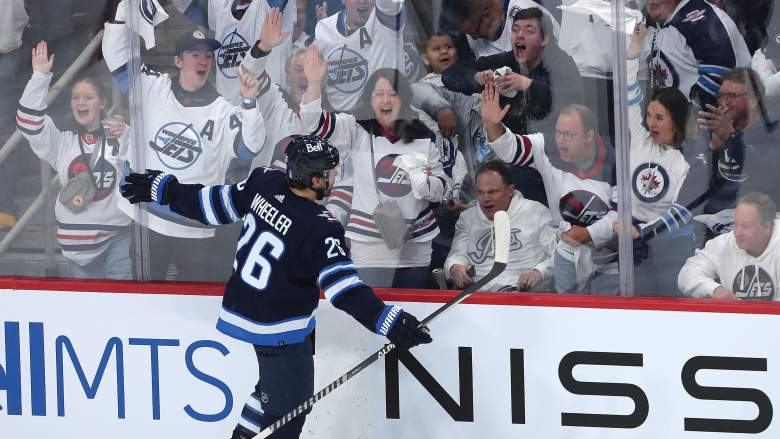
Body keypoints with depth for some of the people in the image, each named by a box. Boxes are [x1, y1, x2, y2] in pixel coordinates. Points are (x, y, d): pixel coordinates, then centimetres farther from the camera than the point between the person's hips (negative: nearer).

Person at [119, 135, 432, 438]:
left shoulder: (264, 182, -8)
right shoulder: (320, 229, -27)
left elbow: (215, 204, 4)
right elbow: (342, 288, -31)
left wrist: (162, 188, 18)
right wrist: (388, 322, -36)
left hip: (243, 309, 8)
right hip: (279, 332, -8)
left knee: (276, 383, 29)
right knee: (289, 410, 2)